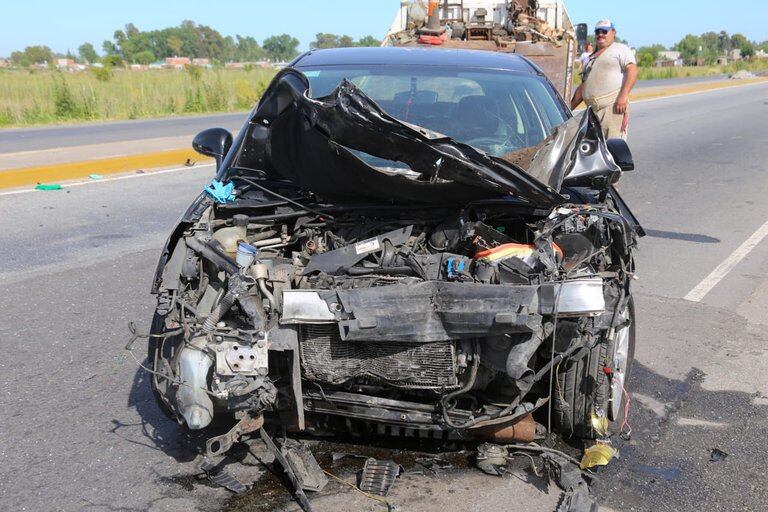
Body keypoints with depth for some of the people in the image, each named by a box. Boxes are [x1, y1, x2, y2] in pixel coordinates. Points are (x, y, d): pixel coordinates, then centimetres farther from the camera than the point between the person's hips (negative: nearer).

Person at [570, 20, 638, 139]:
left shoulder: (620, 49, 8)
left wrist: (624, 94, -21)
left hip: (613, 104, -7)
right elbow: (582, 87, 30)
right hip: (592, 109, 7)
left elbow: (632, 71, -7)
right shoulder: (591, 58, 29)